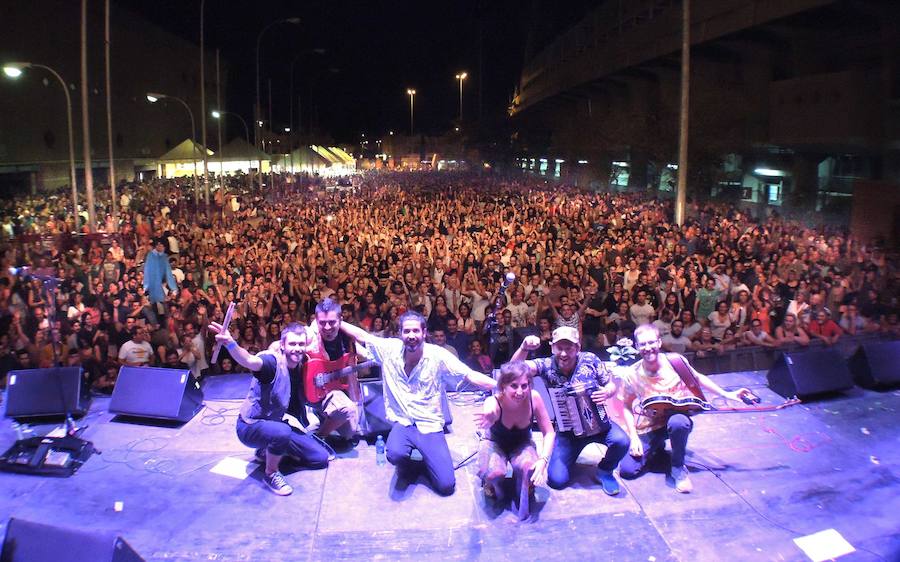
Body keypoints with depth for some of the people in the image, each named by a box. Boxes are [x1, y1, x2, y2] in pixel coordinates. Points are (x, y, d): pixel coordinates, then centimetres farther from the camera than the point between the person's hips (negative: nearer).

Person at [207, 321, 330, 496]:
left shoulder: (301, 366, -4)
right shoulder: (273, 361, -27)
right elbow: (250, 361, -50)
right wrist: (230, 344, -69)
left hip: (279, 423, 7)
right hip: (251, 426, -7)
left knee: (321, 458, 5)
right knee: (282, 431, -41)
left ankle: (270, 450, 19)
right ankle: (271, 474, -11)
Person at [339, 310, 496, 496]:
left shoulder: (437, 355, -12)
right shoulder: (390, 349, -6)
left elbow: (471, 375, -14)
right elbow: (361, 335, 4)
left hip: (430, 426, -1)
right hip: (403, 424, 1)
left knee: (446, 485, -12)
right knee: (395, 454, -34)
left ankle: (424, 459, 22)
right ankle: (407, 468, 6)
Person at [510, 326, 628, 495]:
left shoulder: (590, 360, -10)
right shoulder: (547, 365, -12)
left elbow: (612, 385, 0)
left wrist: (607, 392, -24)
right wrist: (524, 348, -45)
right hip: (567, 430, 0)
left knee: (621, 441, -31)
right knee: (556, 480, -11)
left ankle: (605, 471, 4)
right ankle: (570, 454, 25)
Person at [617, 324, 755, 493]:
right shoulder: (632, 375, -15)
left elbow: (697, 378, 7)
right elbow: (627, 407, -1)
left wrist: (727, 394, 1)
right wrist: (633, 436, -11)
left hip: (677, 418, -1)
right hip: (647, 429, 1)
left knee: (678, 422, -39)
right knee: (627, 471, -14)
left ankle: (678, 467, -11)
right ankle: (657, 446, 18)